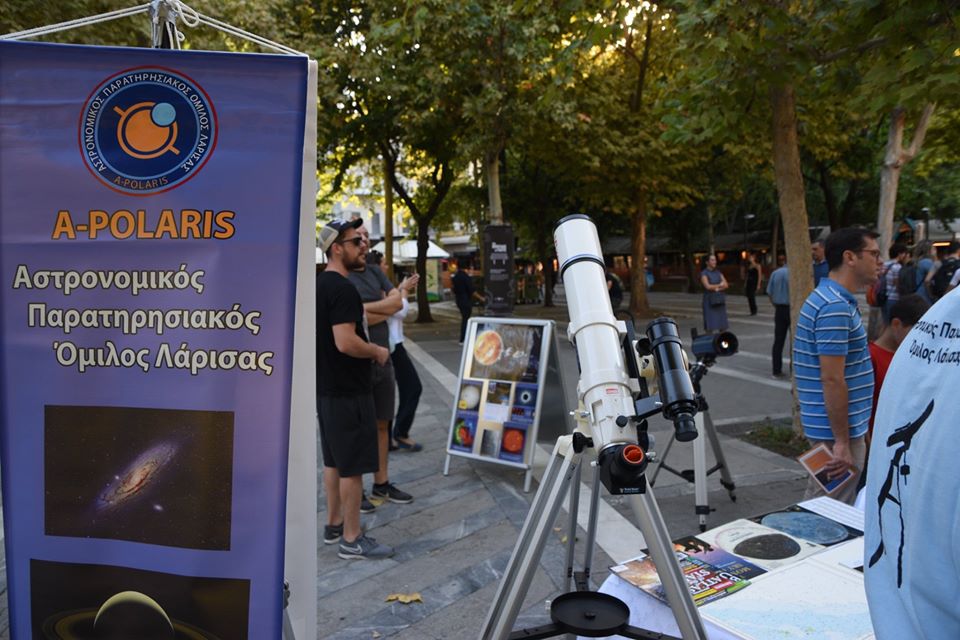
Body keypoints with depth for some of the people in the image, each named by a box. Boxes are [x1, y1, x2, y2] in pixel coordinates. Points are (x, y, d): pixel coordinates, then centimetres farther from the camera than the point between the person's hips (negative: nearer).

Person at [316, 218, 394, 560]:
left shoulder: (319, 284, 11)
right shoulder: (342, 289, -20)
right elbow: (346, 342, -27)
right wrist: (377, 351, -11)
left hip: (326, 387, 10)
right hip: (348, 391, -10)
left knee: (333, 460, 18)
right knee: (353, 465, -1)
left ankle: (333, 525, 30)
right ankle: (352, 540, 8)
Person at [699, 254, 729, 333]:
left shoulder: (718, 272, 12)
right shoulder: (704, 273, -5)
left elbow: (726, 285, 3)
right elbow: (707, 286, -18)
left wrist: (717, 288, -14)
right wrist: (719, 285, -5)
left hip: (720, 300, 5)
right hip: (709, 301, -5)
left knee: (723, 325, 4)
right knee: (710, 325, -6)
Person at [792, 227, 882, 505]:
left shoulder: (830, 298, 12)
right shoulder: (836, 308, -21)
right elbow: (832, 379, -24)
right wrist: (842, 442, -21)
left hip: (834, 427, 10)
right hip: (837, 430, -10)